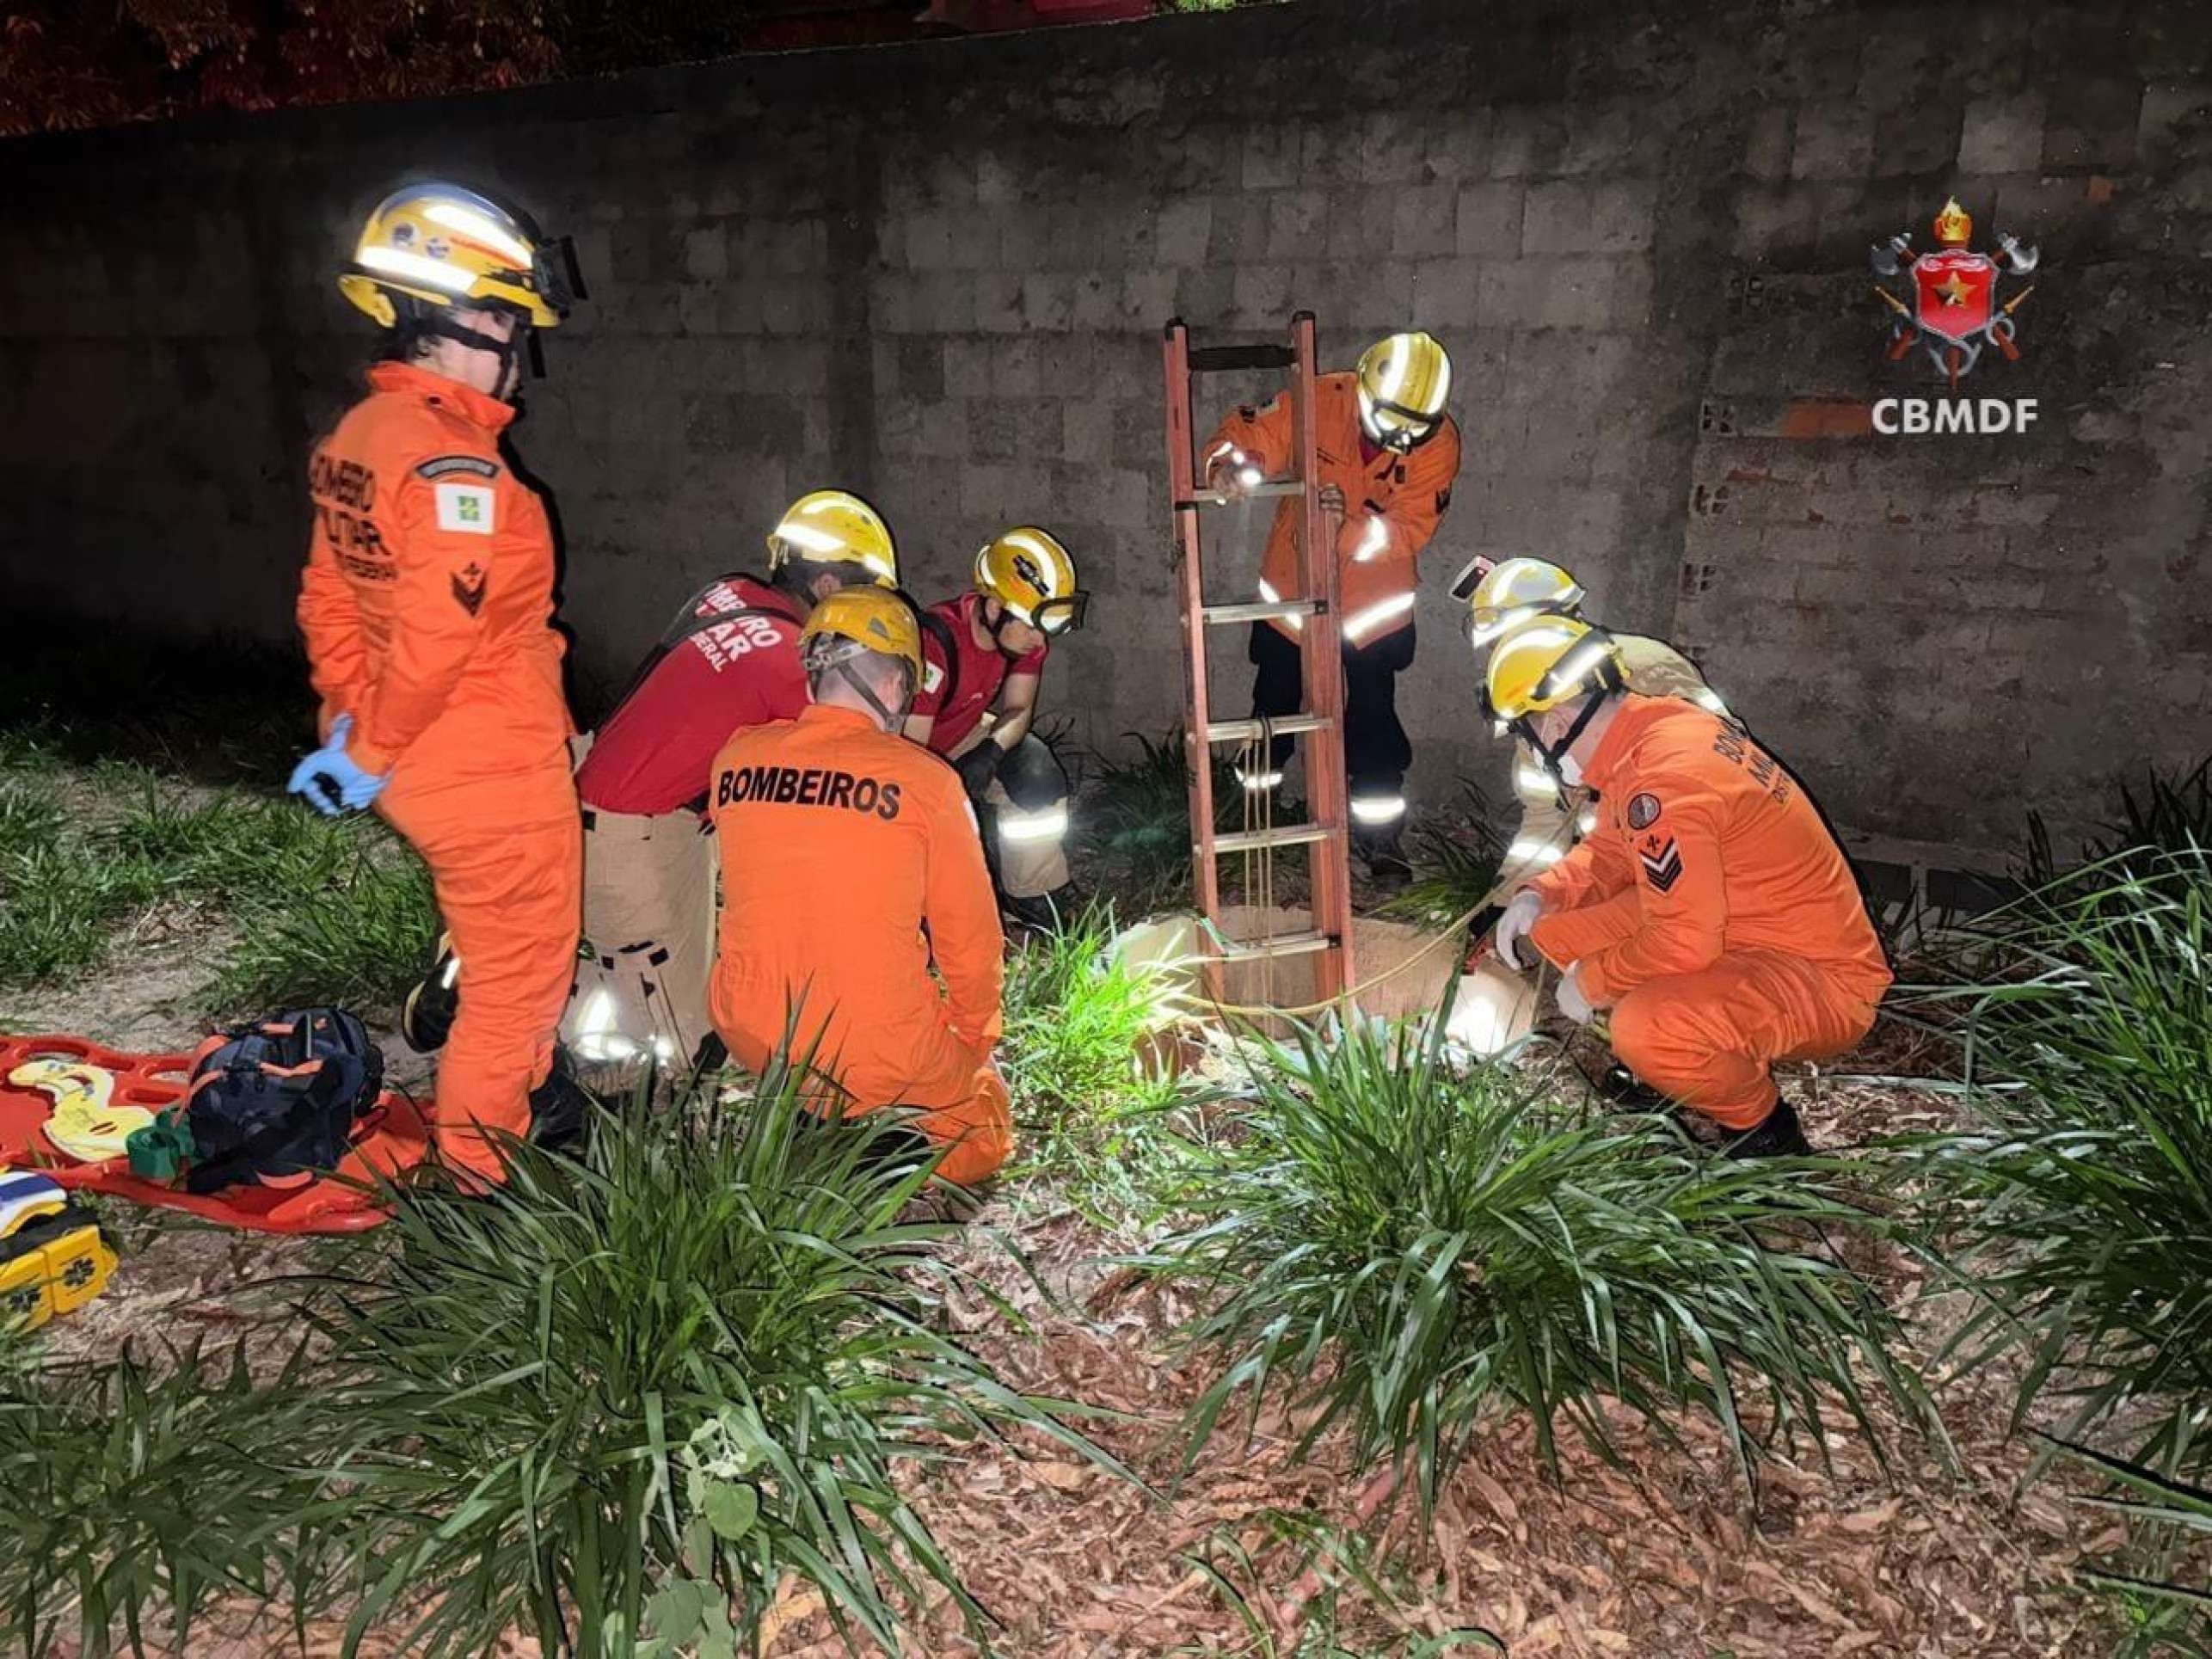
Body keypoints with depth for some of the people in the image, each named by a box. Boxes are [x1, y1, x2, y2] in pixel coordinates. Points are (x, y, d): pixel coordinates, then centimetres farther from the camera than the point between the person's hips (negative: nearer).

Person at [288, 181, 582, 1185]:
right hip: (494, 767, -9)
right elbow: (436, 632, -26)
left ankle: (520, 1092, 46)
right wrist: (368, 754, -14)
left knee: (497, 945, 27)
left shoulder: (357, 436, 8)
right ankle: (478, 1160, 23)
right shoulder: (456, 462, -23)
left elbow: (328, 598, 12)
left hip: (421, 763, 9)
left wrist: (348, 718, 14)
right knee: (518, 968, 8)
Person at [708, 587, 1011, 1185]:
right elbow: (971, 939, -4)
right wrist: (975, 1040, 13)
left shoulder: (734, 760, -2)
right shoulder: (924, 780, -13)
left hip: (748, 1035, 5)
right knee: (984, 1122, 22)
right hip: (878, 1056, -5)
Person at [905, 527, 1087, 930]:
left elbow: (1019, 710, -8)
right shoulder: (936, 643, -37)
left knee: (1039, 778, -13)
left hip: (964, 737, 6)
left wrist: (990, 751, -29)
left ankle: (1037, 901, 1)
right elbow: (908, 750, -33)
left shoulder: (1026, 630, -15)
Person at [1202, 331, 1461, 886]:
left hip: (1374, 603, -1)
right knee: (1273, 709, 14)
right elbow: (1247, 434, -15)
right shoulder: (1319, 401, -18)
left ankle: (1380, 836, 19)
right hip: (1293, 586, 1)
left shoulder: (1437, 441, -17)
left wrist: (1349, 527, -40)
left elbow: (1409, 529, -22)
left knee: (1373, 722, 2)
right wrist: (1232, 463, -39)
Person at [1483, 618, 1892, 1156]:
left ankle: (1765, 1130, -5)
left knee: (1644, 1030, -35)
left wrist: (1592, 982, -14)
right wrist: (1538, 897, 0)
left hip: (1823, 983, -9)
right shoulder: (1655, 727, 1)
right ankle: (1661, 1062, 18)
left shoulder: (1663, 779, -29)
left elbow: (1684, 943, -30)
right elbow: (1610, 852, 16)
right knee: (1556, 930, 5)